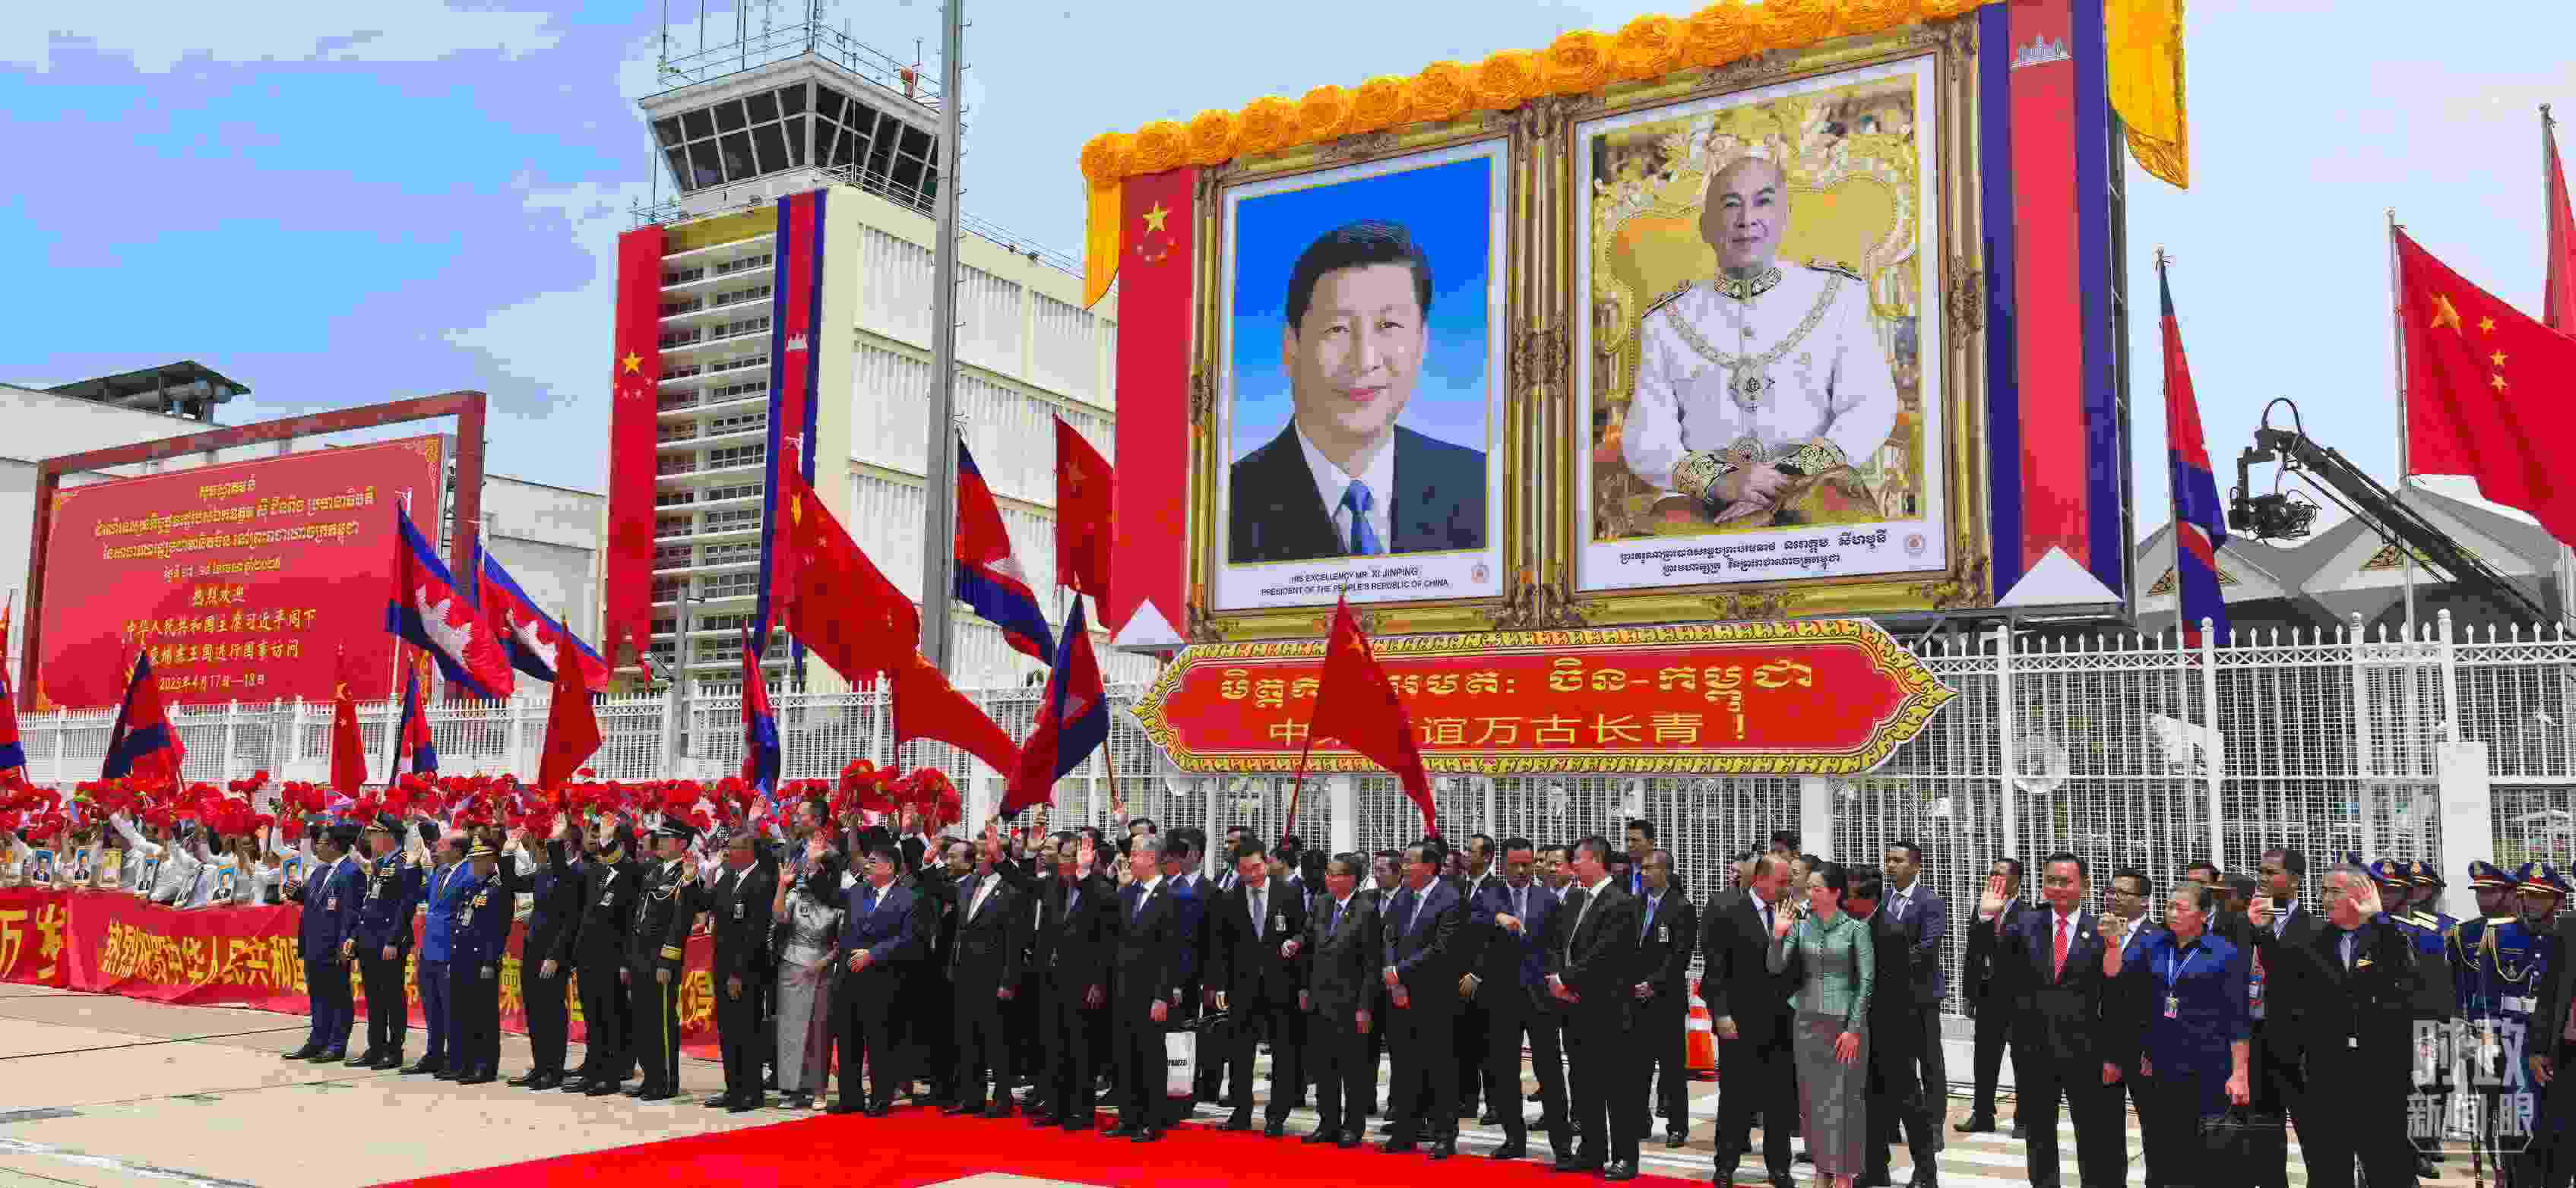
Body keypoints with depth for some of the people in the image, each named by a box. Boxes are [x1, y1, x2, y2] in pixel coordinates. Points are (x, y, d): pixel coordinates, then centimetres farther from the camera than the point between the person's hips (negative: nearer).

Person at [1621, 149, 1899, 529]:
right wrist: (1721, 482, -14)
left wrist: (1795, 477, -15)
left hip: (1813, 501, -1)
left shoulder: (1839, 296, 15)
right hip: (1705, 513, 2)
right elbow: (1643, 442, 6)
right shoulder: (1666, 322, 16)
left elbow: (1872, 407, 2)